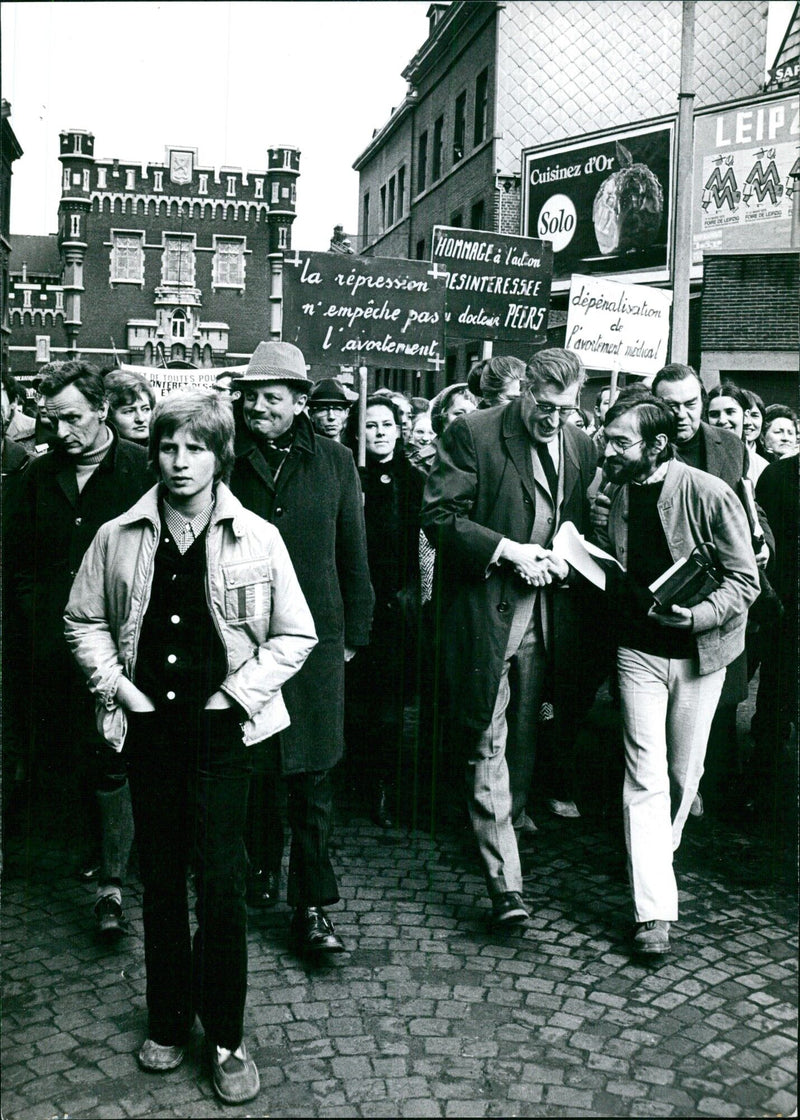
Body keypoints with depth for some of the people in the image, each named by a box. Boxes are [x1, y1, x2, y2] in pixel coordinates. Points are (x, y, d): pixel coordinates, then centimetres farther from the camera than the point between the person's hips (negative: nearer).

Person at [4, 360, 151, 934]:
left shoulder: (142, 469, -5)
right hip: (55, 644, 5)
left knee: (109, 758, -4)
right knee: (70, 753, 14)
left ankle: (111, 883, 3)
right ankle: (97, 846, 34)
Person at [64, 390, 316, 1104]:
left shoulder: (257, 538, -4)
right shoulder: (119, 537, 2)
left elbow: (296, 635, 1)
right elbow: (84, 619, 13)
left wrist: (241, 690, -8)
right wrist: (114, 684, 0)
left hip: (221, 730, -2)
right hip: (148, 726, 3)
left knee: (221, 883, -2)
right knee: (161, 879, 12)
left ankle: (226, 1038, 15)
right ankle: (169, 1024, 28)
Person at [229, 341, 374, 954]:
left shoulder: (334, 461, 4)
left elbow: (354, 555, 7)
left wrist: (354, 634, 5)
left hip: (315, 637, 0)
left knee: (314, 777, 1)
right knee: (252, 768, 13)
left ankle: (312, 908, 9)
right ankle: (260, 871, 36)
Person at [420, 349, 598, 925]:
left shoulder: (581, 447, 9)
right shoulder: (473, 434, -8)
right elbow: (439, 517, -11)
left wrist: (563, 559, -3)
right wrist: (508, 549, -17)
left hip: (546, 612, 5)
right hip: (485, 606, -5)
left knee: (524, 734, 14)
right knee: (487, 742, -5)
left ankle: (508, 824, 36)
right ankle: (505, 881, -3)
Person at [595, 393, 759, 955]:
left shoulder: (710, 495, -15)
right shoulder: (619, 494, -1)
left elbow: (745, 580, -13)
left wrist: (697, 614, -27)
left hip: (699, 651, -2)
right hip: (640, 649, 2)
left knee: (684, 773, 11)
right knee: (646, 775, -5)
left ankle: (659, 855, 39)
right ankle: (654, 909, -3)